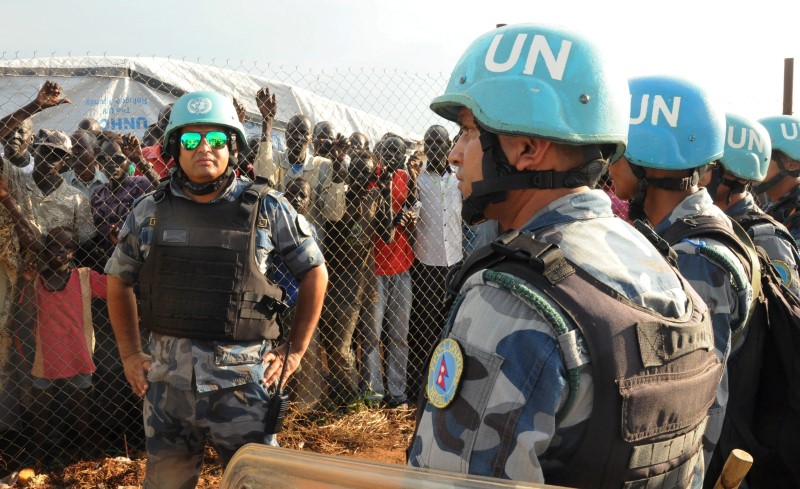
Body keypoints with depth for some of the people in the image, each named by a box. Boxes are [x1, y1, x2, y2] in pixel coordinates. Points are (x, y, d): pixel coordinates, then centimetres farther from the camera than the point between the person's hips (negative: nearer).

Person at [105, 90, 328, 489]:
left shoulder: (267, 209, -1)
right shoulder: (150, 211, 5)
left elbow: (314, 273, 6)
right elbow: (119, 280, 17)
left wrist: (295, 350, 4)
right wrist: (130, 354, 11)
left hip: (244, 376, -2)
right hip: (168, 377, 3)